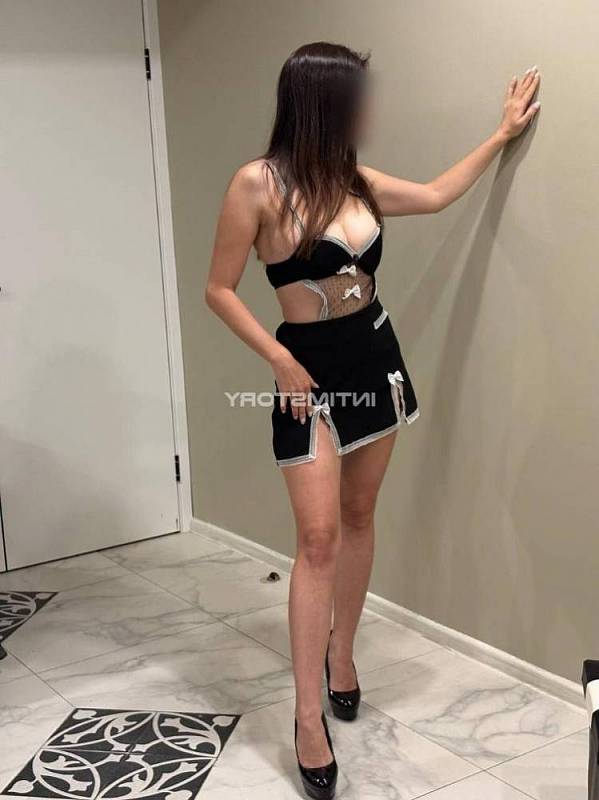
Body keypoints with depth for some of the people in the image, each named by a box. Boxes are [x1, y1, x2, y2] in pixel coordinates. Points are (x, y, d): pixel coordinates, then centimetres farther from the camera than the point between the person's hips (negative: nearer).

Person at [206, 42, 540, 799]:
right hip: (312, 370, -6)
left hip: (376, 358, 6)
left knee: (358, 518, 14)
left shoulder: (357, 182, 4)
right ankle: (308, 717, 1)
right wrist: (280, 361, -15)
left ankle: (342, 653, 32)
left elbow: (438, 194, 22)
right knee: (318, 539, -8)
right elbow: (219, 289, -9)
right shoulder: (258, 183, -13)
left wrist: (504, 131, 29)